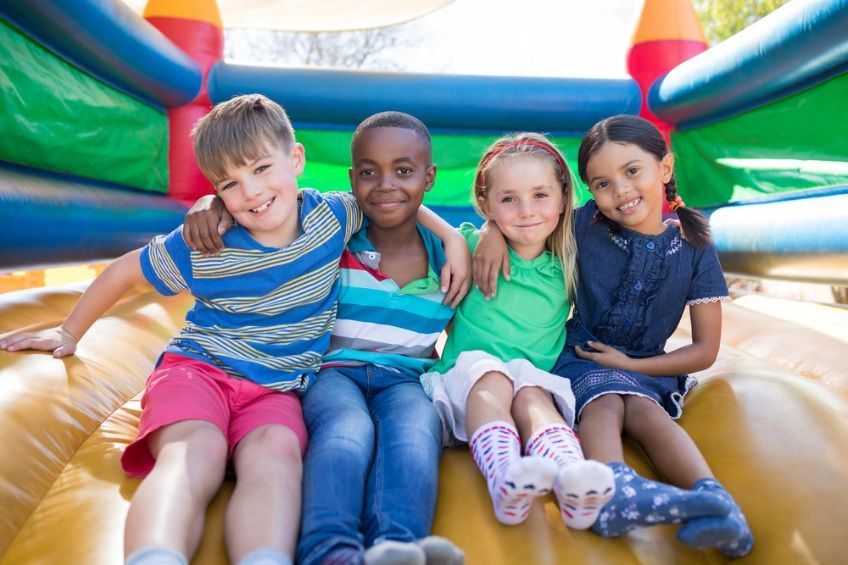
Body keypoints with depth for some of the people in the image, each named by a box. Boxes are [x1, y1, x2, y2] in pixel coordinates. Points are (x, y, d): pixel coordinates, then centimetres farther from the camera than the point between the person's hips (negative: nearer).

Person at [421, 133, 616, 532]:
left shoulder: (566, 269, 9)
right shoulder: (472, 246, 4)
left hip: (537, 384, 1)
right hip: (467, 380, -1)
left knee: (532, 393, -31)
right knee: (489, 373, -32)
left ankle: (571, 477, -58)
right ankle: (504, 478, -56)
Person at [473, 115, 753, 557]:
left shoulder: (694, 248, -4)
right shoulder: (585, 227, -5)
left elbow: (705, 350, 0)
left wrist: (631, 364, -8)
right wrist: (494, 231, -16)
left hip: (646, 367, 1)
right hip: (582, 356, -1)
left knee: (643, 408, -31)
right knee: (604, 402, -32)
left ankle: (710, 495, -50)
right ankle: (615, 489, -59)